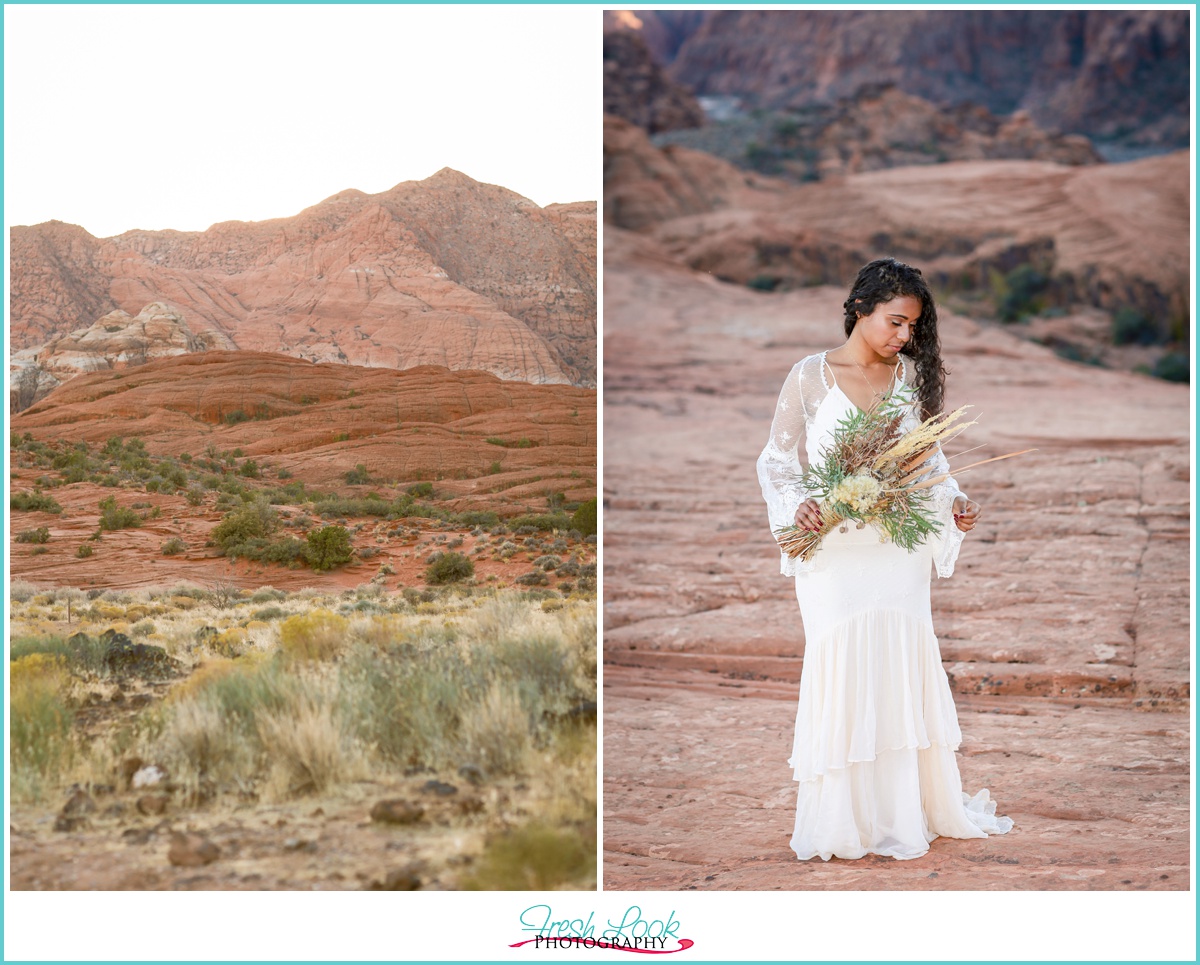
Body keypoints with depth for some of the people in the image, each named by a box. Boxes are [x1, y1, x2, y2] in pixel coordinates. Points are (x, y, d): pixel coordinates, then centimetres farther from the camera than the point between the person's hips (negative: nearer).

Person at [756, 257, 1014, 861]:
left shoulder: (911, 376, 7)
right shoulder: (811, 376, -3)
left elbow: (928, 456, 15)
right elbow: (778, 461, 0)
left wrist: (952, 501, -3)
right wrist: (797, 506, -18)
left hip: (900, 549, 3)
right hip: (835, 552, -3)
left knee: (906, 667, 4)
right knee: (842, 669, -3)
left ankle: (910, 807, 16)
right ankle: (843, 817, 8)